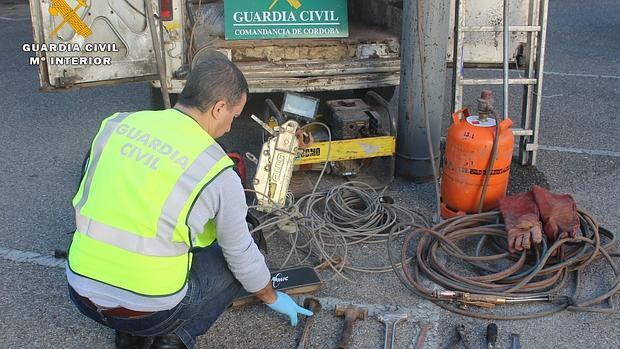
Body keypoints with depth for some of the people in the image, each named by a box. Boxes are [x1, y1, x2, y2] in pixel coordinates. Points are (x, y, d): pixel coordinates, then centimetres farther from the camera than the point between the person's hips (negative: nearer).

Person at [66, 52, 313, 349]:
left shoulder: (116, 124, 0)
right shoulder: (217, 172, -11)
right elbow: (242, 254, 2)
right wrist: (272, 299, 21)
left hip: (82, 294, 4)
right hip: (150, 310, -4)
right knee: (233, 262, 18)